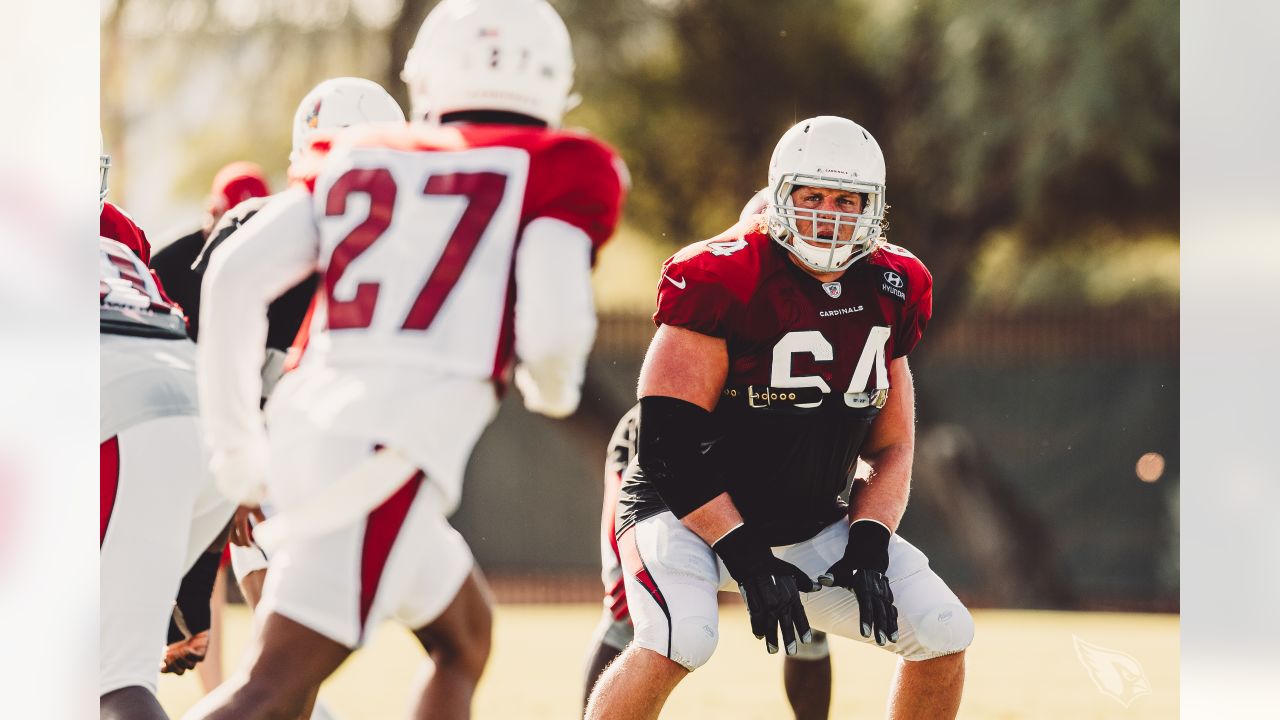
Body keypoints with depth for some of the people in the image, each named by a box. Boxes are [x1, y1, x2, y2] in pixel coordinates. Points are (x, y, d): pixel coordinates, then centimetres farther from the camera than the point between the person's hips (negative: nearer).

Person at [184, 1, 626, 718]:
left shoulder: (351, 157, 19)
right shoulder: (555, 173, 6)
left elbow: (236, 274, 8)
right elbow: (552, 330, -7)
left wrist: (235, 438, 15)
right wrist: (553, 387, 16)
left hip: (306, 429, 6)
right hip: (392, 461, -6)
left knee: (465, 637, 24)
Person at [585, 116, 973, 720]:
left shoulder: (889, 291, 0)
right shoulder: (723, 281, -20)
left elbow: (891, 448, 9)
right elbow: (668, 447, -20)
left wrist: (868, 549, -8)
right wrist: (749, 561, -23)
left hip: (809, 526, 6)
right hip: (691, 513, -6)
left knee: (943, 636, -3)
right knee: (679, 641, -33)